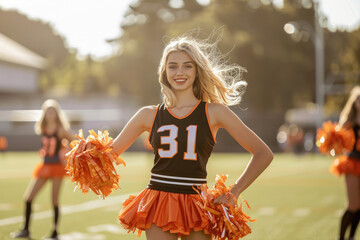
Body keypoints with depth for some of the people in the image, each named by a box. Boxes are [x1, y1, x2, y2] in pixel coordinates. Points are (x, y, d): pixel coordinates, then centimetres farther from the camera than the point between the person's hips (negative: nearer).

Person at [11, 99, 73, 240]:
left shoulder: (61, 130, -9)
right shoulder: (42, 129, 5)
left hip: (57, 166, -5)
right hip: (45, 166, 5)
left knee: (54, 200, -2)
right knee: (28, 197, -1)